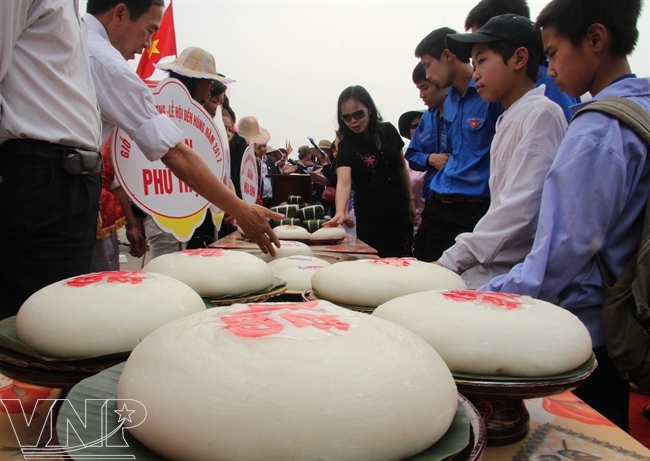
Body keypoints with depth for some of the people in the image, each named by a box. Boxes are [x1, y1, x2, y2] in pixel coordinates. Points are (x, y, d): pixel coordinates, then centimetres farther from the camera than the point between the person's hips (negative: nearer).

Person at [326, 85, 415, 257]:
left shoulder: (388, 131, -2)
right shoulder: (346, 145, -13)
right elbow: (343, 182, -28)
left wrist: (410, 200, 14)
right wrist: (340, 212, -46)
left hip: (400, 210, 4)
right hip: (370, 216, -4)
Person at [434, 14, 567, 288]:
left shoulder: (541, 114, -11)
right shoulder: (510, 120, 17)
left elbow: (520, 211, -20)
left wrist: (451, 261, -17)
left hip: (521, 273, -8)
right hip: (495, 265, 8)